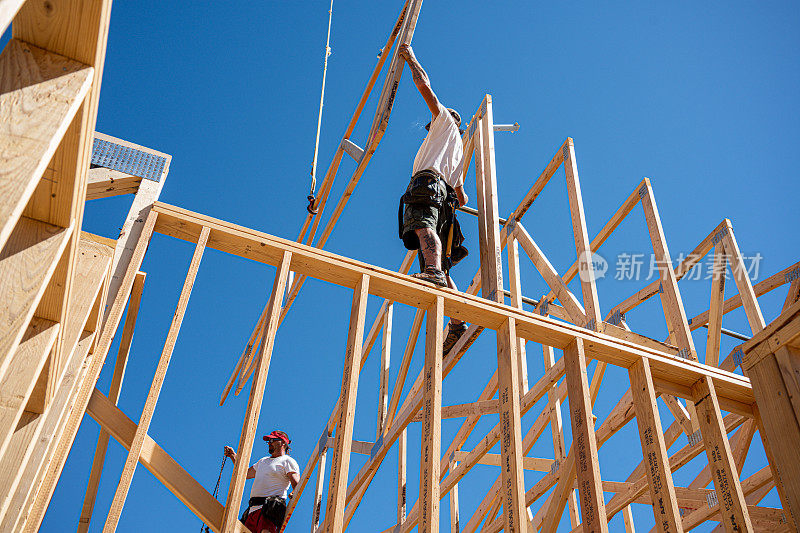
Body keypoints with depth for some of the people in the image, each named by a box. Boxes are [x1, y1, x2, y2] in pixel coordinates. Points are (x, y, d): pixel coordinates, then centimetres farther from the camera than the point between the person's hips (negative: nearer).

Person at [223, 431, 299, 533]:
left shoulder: (287, 461, 6)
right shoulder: (263, 461, 32)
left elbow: (297, 484, -6)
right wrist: (233, 456, 31)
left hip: (271, 508, -8)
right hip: (253, 509, 8)